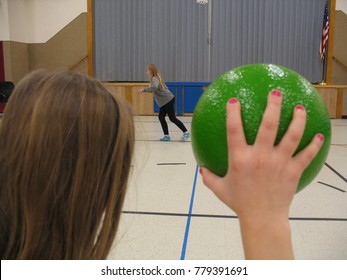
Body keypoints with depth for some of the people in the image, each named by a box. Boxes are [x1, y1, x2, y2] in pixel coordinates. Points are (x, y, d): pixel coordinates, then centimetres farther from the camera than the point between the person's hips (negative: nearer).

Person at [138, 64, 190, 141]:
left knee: (172, 118, -5)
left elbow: (155, 87, -36)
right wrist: (144, 90, 20)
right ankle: (166, 136, 11)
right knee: (161, 117, 8)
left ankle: (186, 132, 1)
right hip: (164, 102, 10)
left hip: (168, 100, -10)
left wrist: (144, 89, -32)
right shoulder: (156, 78, 16)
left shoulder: (154, 78, -14)